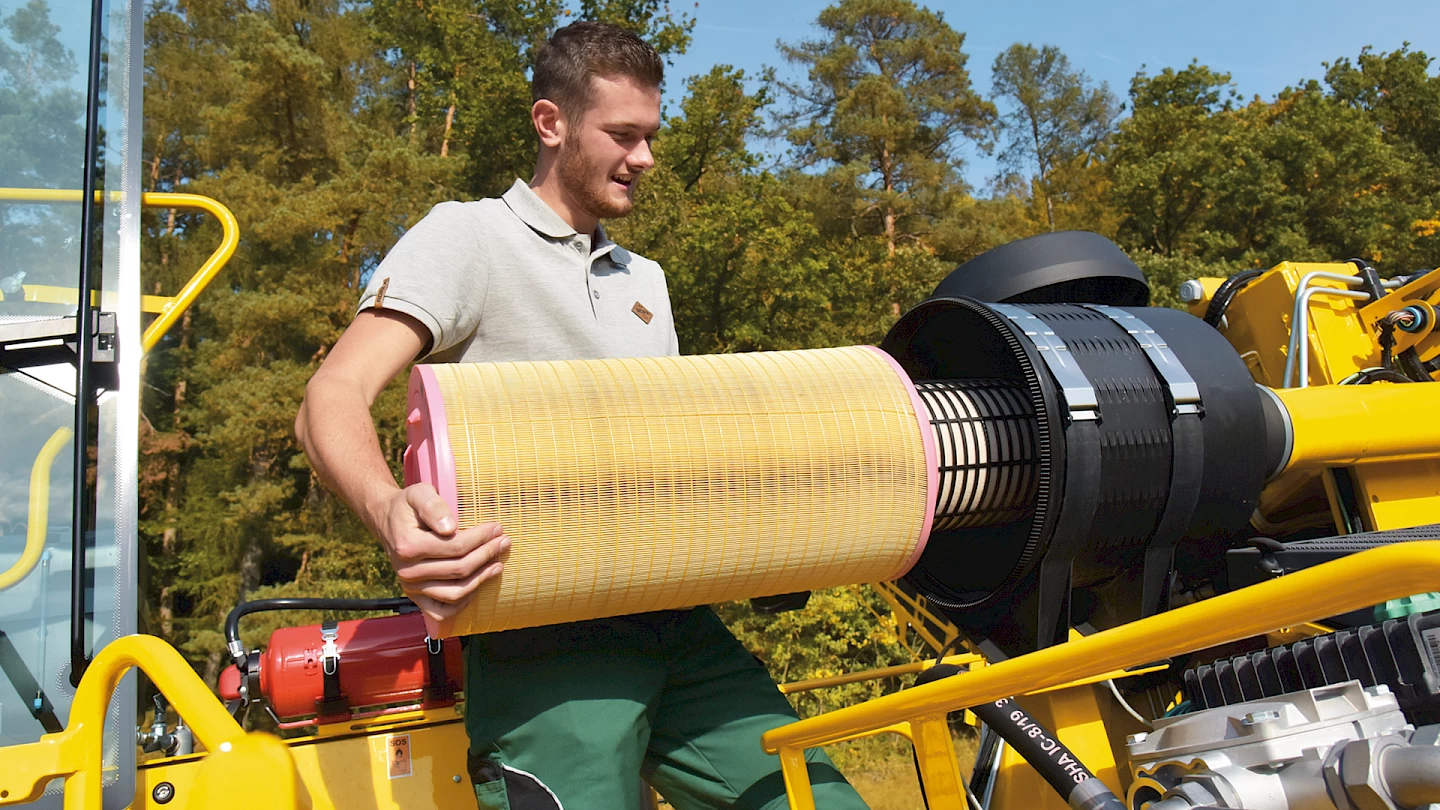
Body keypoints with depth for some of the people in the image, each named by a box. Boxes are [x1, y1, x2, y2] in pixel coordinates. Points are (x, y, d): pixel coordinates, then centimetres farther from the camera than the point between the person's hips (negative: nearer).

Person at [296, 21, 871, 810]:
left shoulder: (646, 280, 22)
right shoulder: (467, 235, 1)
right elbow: (333, 399, -12)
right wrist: (389, 510, -33)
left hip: (676, 624, 6)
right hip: (542, 639, -5)